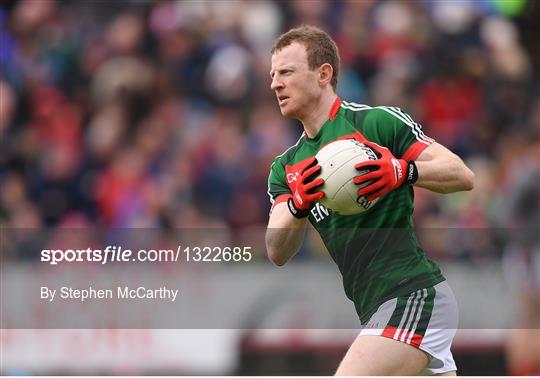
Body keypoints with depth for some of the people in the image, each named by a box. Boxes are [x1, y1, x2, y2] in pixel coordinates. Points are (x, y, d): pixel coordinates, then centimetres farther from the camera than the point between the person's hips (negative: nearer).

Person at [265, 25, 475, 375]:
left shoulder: (377, 121, -5)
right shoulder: (287, 167, 16)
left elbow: (463, 176, -7)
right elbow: (278, 253, 3)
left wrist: (403, 171, -25)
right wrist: (298, 205, -17)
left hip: (413, 294, -8)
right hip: (377, 309, 8)